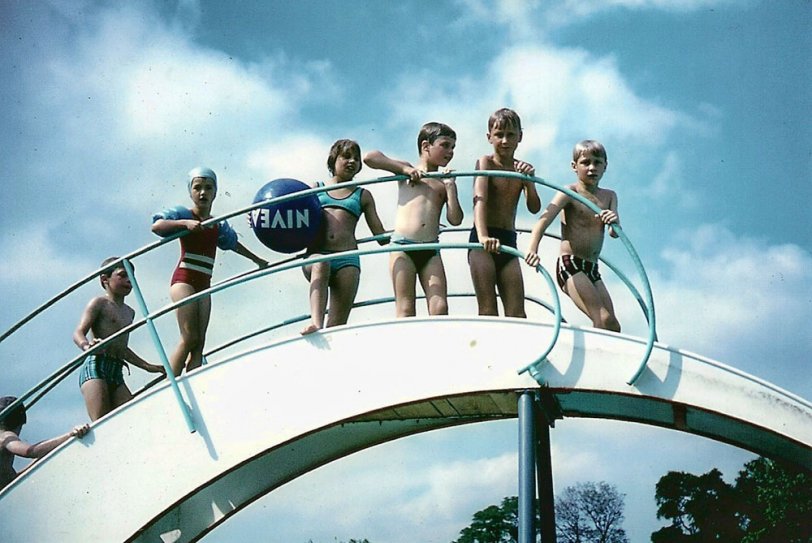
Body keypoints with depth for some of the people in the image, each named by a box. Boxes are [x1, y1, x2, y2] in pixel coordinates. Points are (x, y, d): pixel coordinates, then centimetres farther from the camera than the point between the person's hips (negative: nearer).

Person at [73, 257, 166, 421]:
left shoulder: (129, 312, 26)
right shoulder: (100, 303, 4)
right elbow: (79, 332, -8)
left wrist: (148, 366, 35)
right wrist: (87, 345, -32)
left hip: (117, 373, 7)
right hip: (96, 366, -7)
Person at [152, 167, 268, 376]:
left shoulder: (219, 226, 17)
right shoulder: (184, 214, -1)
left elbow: (233, 243, 34)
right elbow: (156, 226, -17)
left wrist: (257, 260, 44)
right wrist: (184, 222, -29)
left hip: (204, 285, 6)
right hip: (184, 280, -6)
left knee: (199, 343, -3)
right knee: (190, 338, -17)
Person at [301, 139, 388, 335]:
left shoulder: (363, 196, 23)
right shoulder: (315, 188, 23)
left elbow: (381, 235, 18)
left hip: (347, 259, 1)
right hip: (316, 254, -1)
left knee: (338, 322, -13)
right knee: (320, 264, -38)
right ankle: (316, 322, -54)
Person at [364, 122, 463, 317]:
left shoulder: (444, 184, 19)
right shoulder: (406, 172, 13)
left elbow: (455, 219, 6)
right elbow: (370, 157, 1)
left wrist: (450, 187, 1)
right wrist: (405, 169, -1)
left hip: (431, 250, 3)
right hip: (402, 245, -3)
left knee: (440, 308, -11)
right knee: (405, 309, -8)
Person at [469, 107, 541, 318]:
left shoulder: (523, 168, 12)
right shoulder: (486, 162, -2)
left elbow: (534, 208, 2)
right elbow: (480, 199, -19)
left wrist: (529, 180, -16)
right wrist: (483, 236, -35)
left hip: (508, 242, 5)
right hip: (484, 241, -5)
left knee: (517, 313, -3)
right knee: (488, 310, -13)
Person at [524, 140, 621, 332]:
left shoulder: (609, 196, 12)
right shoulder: (570, 193, -5)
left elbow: (615, 233, -2)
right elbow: (545, 218, -21)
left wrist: (615, 222, -28)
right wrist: (533, 248, -39)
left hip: (592, 269, 7)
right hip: (569, 265, -7)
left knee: (613, 327, 4)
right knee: (606, 320, -20)